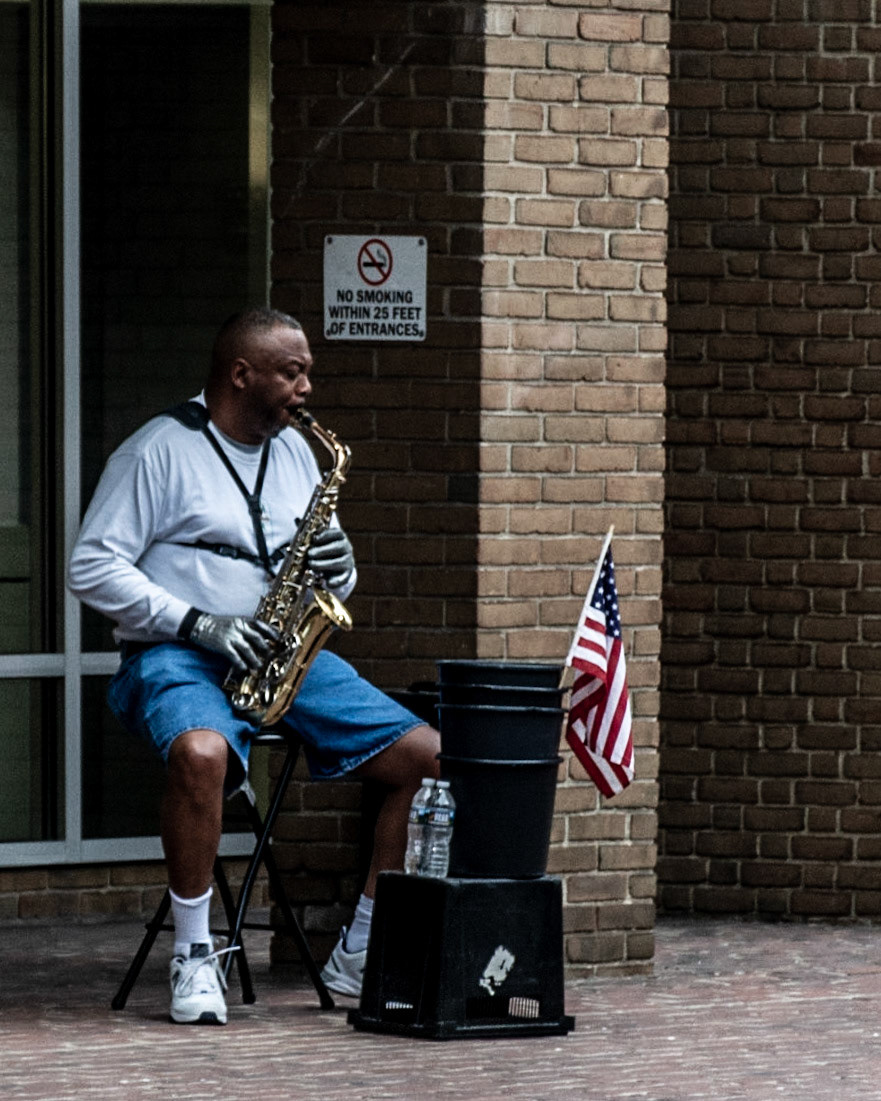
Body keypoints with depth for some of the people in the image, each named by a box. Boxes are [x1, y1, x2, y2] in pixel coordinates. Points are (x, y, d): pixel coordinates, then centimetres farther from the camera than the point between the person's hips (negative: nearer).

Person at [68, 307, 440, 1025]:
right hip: (177, 655, -6)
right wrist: (195, 623, -18)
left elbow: (330, 580, 24)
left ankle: (362, 954, -1)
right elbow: (93, 568, -9)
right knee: (201, 752, -40)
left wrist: (337, 569, -2)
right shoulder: (158, 452, -3)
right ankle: (194, 955, -24)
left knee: (428, 757, -10)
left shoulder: (295, 452, 17)